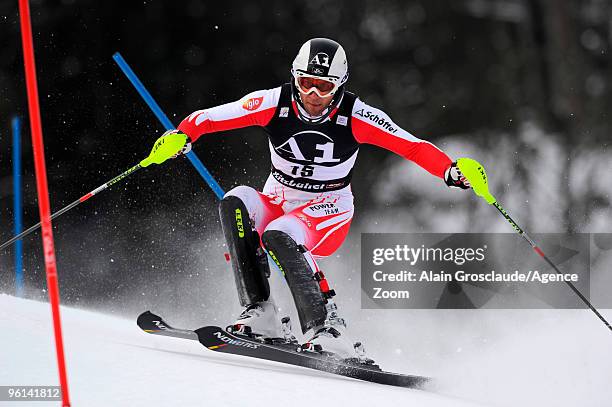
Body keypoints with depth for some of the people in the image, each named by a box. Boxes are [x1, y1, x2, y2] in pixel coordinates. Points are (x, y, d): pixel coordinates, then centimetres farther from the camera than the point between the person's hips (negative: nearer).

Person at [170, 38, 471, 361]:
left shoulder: (355, 116, -16)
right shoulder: (274, 104, -12)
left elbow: (414, 147, -17)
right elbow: (206, 118, -12)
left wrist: (451, 171, -33)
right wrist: (181, 137, -33)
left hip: (328, 214, -4)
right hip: (277, 203, 4)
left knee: (279, 235, -34)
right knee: (235, 202, -28)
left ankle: (327, 328, -33)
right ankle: (260, 313, -28)